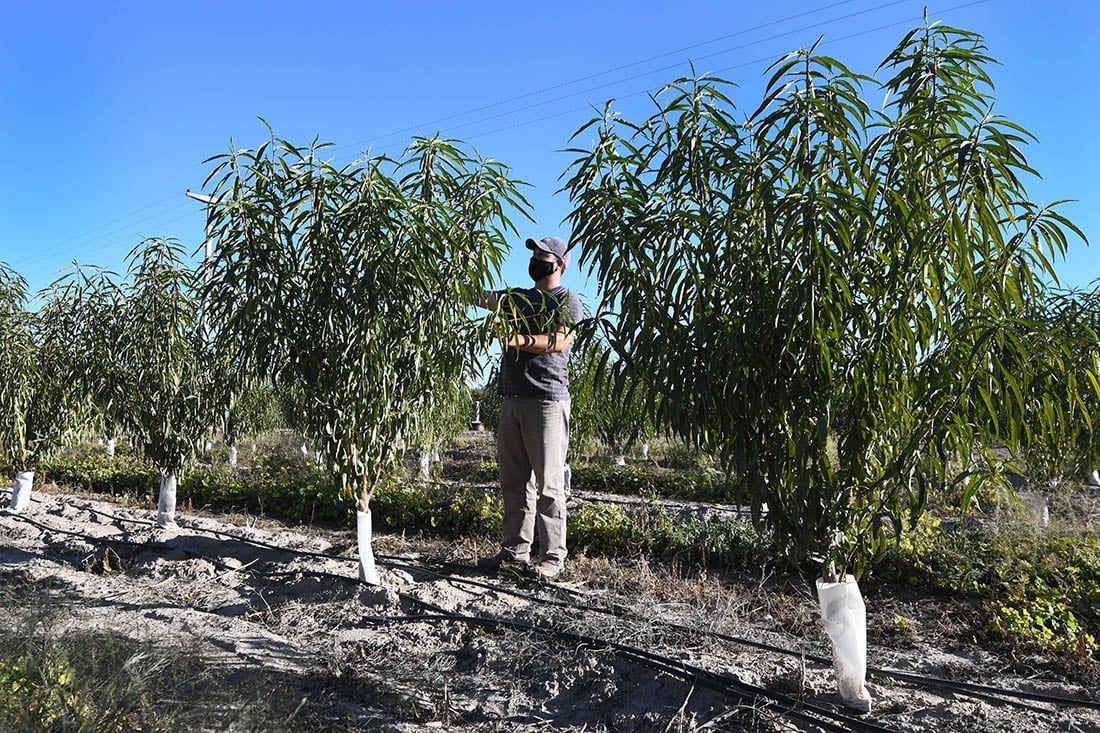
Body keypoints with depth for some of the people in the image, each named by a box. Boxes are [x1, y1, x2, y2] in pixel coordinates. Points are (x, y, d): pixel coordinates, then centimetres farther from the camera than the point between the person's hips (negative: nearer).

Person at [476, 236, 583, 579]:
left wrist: (518, 339, -25)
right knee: (513, 481, 8)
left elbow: (559, 342, -13)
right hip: (511, 398, 7)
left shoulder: (567, 300, 2)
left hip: (547, 400, -7)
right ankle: (514, 551, 16)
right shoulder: (518, 297, 23)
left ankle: (553, 556, 3)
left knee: (548, 483, -4)